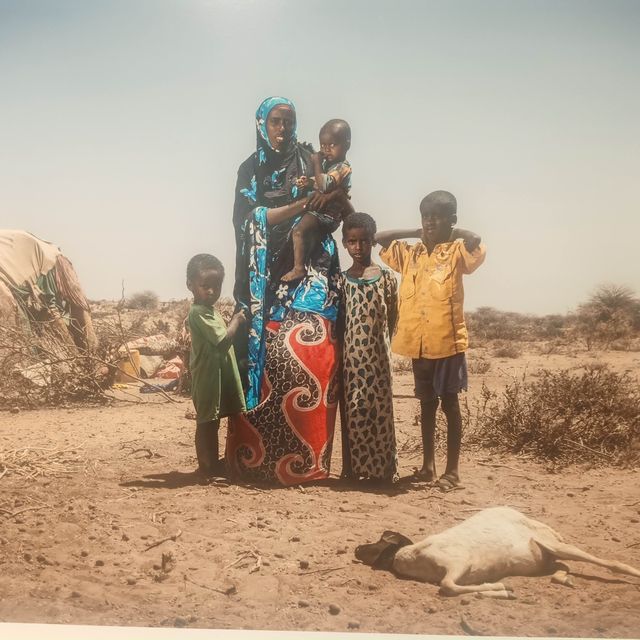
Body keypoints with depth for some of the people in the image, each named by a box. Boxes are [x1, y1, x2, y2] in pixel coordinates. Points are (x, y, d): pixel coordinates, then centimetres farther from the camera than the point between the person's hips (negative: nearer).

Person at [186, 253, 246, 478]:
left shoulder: (209, 310, 14)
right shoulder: (199, 312, -18)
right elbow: (223, 340, -23)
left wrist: (234, 322, 3)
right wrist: (236, 320, -10)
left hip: (219, 374, 10)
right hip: (208, 376, -10)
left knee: (211, 421, 15)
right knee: (207, 422, -1)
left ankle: (211, 463, 24)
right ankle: (209, 465, 7)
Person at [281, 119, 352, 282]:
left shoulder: (342, 168, -19)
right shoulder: (328, 163, 11)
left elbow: (325, 186, -32)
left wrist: (317, 164, -22)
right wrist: (309, 181, -1)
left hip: (327, 215, -11)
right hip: (318, 208, 11)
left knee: (299, 230, -26)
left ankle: (298, 268, -24)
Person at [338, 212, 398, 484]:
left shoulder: (387, 278, 1)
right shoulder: (340, 280, 5)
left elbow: (392, 320, 6)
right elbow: (337, 320, 8)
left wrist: (379, 343, 2)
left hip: (377, 356, -1)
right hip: (350, 356, 1)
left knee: (379, 409, 2)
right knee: (352, 411, 4)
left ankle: (382, 469, 12)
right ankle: (353, 468, 14)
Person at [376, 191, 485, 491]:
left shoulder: (457, 252, -6)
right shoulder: (410, 254, 9)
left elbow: (476, 242, -26)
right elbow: (378, 238, 14)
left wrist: (453, 232, -7)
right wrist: (415, 233, 9)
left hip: (448, 342, -5)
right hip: (418, 342, 5)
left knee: (449, 403, 5)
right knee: (427, 403, 14)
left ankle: (452, 470, 12)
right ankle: (428, 464, 25)